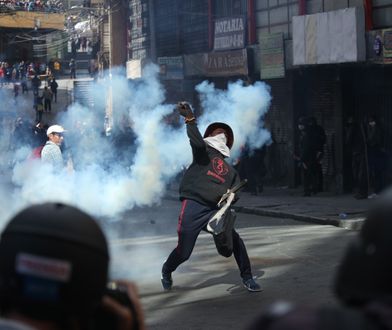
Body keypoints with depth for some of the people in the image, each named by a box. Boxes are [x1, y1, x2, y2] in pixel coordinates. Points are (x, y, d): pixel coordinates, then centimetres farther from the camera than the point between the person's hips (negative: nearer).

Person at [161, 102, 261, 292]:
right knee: (183, 252, -5)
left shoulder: (230, 170, 23)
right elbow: (197, 143, -14)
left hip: (214, 211, 4)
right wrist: (190, 120, -25)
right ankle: (166, 271, 26)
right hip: (193, 207, -4)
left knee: (235, 240, -12)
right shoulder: (205, 152, 9)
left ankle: (247, 278, 4)